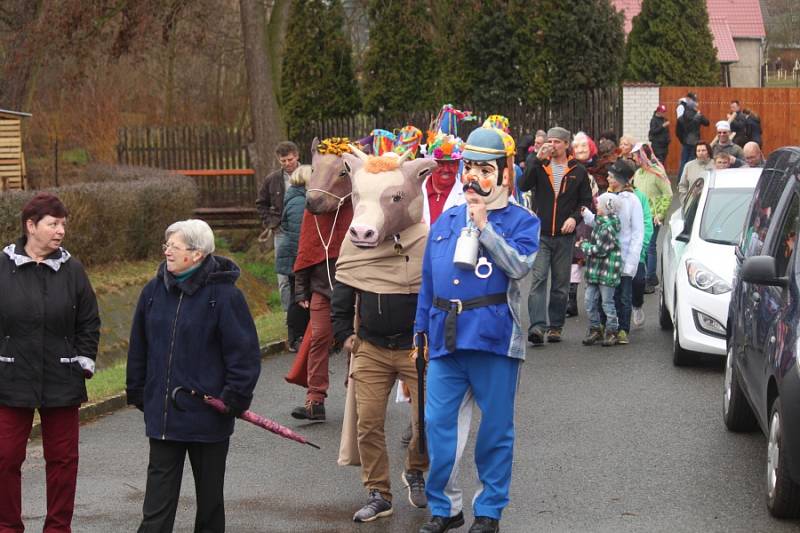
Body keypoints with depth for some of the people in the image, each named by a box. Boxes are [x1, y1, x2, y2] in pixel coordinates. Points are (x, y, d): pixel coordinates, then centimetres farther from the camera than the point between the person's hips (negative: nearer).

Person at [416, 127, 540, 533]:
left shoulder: (521, 221, 1)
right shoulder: (445, 222, 14)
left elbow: (519, 265, -16)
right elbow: (428, 280, 18)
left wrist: (484, 226, -17)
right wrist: (423, 329, 16)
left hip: (494, 339, -4)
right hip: (446, 337, 4)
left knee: (495, 427, 4)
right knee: (439, 423, 2)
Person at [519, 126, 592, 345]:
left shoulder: (578, 171, 7)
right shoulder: (539, 166, 5)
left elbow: (586, 201, 11)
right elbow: (524, 186, -12)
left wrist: (575, 217, -8)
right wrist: (537, 159, -17)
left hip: (565, 236, 2)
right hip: (540, 234, -1)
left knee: (561, 283, 7)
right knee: (538, 279, -13)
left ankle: (555, 326, 16)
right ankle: (537, 326, -19)